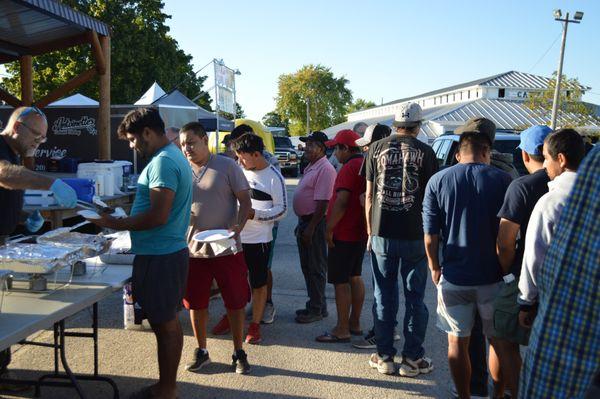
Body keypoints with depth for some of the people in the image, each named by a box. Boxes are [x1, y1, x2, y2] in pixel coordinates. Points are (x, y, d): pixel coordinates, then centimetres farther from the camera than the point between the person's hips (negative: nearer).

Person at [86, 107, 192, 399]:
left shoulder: (163, 162, -18)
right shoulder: (174, 156, 14)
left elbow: (158, 216, -25)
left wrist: (115, 224, -15)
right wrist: (122, 219, 16)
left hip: (159, 257, -10)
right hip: (171, 252, 10)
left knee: (165, 324, 1)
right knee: (168, 321, 17)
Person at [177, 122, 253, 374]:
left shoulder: (227, 166, -4)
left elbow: (245, 201, -4)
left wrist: (238, 226, -20)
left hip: (226, 248, -3)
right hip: (192, 248, 3)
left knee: (235, 302, 4)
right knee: (196, 303, 11)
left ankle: (239, 353, 20)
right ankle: (201, 351, 29)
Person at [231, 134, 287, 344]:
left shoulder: (273, 177, -9)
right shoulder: (240, 171, 6)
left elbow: (282, 209, -9)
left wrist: (254, 214, -19)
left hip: (259, 239, -5)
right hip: (236, 236, 5)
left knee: (259, 283, 6)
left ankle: (255, 325, 18)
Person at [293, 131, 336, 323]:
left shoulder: (325, 169, -17)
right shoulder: (310, 167, 15)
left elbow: (322, 202, -23)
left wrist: (311, 228, -24)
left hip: (315, 223, -10)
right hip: (305, 221, 10)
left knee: (315, 267, -2)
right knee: (307, 266, 16)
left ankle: (317, 309, 8)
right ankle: (314, 305, 27)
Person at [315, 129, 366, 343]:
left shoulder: (350, 167, -18)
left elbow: (342, 202, -24)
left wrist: (329, 228, -17)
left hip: (344, 234, -10)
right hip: (361, 232, 10)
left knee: (340, 281, -3)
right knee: (355, 277, 17)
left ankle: (342, 330, 3)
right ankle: (355, 323, 26)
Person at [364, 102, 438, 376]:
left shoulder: (376, 148, 2)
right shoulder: (425, 151, -3)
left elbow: (369, 195, 5)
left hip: (382, 234, 2)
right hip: (415, 235, -1)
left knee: (384, 297, 11)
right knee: (414, 297, 10)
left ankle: (384, 357, 18)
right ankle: (412, 358, 16)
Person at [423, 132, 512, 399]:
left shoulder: (437, 181, -3)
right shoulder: (502, 180, -5)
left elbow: (430, 235, -4)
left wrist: (435, 268, 10)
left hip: (454, 276, 0)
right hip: (493, 276, 0)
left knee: (457, 343, 13)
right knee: (498, 341, 18)